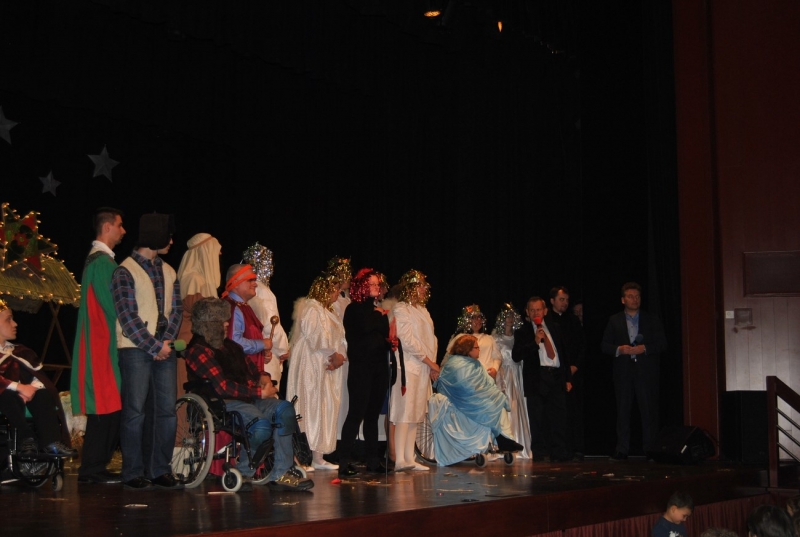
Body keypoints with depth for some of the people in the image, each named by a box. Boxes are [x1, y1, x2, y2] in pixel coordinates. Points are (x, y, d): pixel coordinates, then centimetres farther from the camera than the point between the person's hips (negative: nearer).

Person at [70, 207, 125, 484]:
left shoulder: (99, 259, 19)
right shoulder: (103, 262, -13)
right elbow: (111, 305, -17)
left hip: (104, 342, 10)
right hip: (104, 343, -10)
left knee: (109, 406, 10)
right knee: (106, 405, -7)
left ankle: (94, 467, 14)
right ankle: (92, 469, -3)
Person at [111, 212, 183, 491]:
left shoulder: (168, 272, 15)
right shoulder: (125, 271, -5)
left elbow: (176, 310, 11)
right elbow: (128, 317, -10)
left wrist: (167, 341, -5)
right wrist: (155, 347, -11)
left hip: (164, 349, 6)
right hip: (136, 350, -6)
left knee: (167, 410, 4)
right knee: (135, 411, -4)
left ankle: (160, 470, 11)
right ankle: (133, 473, 4)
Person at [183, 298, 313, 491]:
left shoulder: (228, 345, 20)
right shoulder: (198, 351, -9)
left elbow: (248, 366, 31)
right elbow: (223, 387, -18)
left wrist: (262, 376, 5)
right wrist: (260, 392, -16)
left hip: (247, 398, 9)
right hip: (222, 403, -9)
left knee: (284, 409, -16)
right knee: (261, 424, -33)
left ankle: (280, 473, -20)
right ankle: (244, 470, -4)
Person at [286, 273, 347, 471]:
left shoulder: (326, 311, 20)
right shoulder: (310, 308, -9)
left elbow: (338, 338, 13)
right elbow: (318, 336, -18)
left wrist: (340, 355, -6)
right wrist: (335, 355, -11)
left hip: (327, 368, 9)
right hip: (312, 367, -9)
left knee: (326, 409, 7)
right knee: (310, 408, -9)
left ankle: (318, 457, 10)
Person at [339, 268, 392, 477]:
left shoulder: (379, 310, 16)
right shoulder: (354, 309, -2)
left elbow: (386, 335, 17)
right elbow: (365, 328, -16)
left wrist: (391, 342, -3)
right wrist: (381, 317, -4)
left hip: (379, 366, 6)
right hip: (361, 367, -6)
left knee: (373, 414, 9)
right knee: (357, 413, -7)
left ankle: (372, 460, 14)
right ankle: (345, 462, -4)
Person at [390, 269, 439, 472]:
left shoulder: (422, 310, 19)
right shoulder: (401, 309, -7)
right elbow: (408, 341, -14)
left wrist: (433, 364, 4)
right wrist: (430, 362, -11)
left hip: (423, 369, 8)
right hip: (408, 367, -8)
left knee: (416, 415, 7)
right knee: (405, 413, -10)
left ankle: (409, 458, 11)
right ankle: (400, 460, -11)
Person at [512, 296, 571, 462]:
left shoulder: (555, 329, 17)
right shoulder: (522, 332, 4)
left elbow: (563, 354, 20)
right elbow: (516, 356, -8)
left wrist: (567, 378, 15)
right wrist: (535, 342, -16)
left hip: (556, 376, 3)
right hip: (536, 378, -3)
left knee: (559, 416, 0)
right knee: (537, 419, -1)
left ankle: (559, 453, 5)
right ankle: (539, 453, 5)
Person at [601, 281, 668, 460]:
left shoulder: (651, 320, 10)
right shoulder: (614, 321, 11)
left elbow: (662, 344, 5)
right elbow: (604, 345, 8)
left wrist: (645, 348, -11)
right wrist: (619, 349, -11)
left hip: (646, 371, -1)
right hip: (623, 371, 1)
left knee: (649, 410, -3)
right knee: (623, 410, 0)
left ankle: (651, 450, 1)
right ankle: (622, 450, 2)